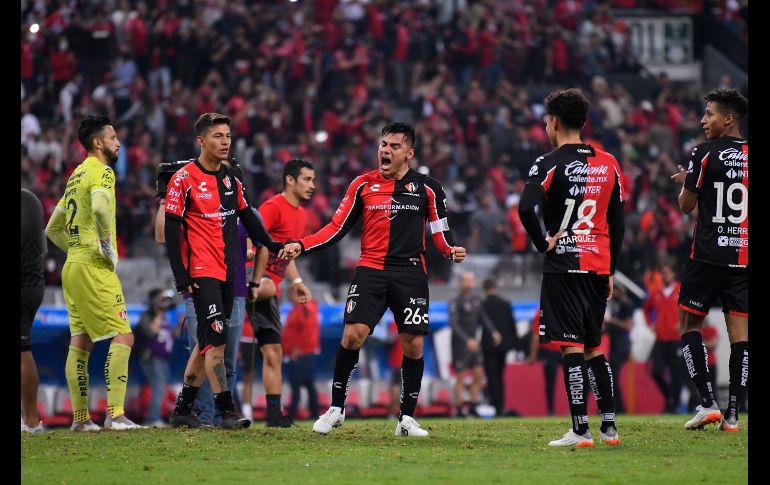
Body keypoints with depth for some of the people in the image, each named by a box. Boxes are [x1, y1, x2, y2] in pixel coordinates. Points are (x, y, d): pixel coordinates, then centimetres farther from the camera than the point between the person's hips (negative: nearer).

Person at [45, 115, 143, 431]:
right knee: (122, 337, -10)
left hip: (72, 266, 9)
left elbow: (53, 229, 25)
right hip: (95, 268, -9)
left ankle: (80, 417, 11)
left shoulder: (75, 176, 20)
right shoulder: (102, 172, -7)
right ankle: (115, 414, -18)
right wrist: (109, 247, -18)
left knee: (80, 342, 10)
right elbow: (100, 208, -29)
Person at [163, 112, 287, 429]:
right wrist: (181, 276, -14)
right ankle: (226, 411, -13)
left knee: (208, 342, 10)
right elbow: (171, 230, -10)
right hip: (202, 271, -7)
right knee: (215, 339, -13)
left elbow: (247, 217, 22)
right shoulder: (184, 179, -8)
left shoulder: (231, 178, 12)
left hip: (227, 272, 7)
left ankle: (182, 409, 18)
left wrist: (271, 245, 13)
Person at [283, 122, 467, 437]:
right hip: (371, 269, 0)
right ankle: (336, 408, 1)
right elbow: (337, 228, 7)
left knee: (413, 344, -3)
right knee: (352, 334, -14)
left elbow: (440, 234, 7)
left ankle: (407, 418, 10)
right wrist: (301, 245, -4)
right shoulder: (363, 185, 6)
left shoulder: (427, 188, 4)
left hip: (410, 273, 0)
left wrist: (452, 251, -15)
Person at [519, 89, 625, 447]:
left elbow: (526, 208, -24)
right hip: (599, 266, 6)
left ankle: (580, 430, -8)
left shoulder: (549, 164, -8)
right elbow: (617, 222, 12)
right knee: (593, 347, 15)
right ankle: (609, 427, 12)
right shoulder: (608, 164, 10)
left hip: (563, 266, -6)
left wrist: (543, 244, -8)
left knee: (572, 347, -4)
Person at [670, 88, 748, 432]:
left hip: (709, 254, -4)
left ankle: (708, 403, -3)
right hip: (744, 258, 4)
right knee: (739, 332, 3)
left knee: (689, 323, 8)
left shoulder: (705, 154, -6)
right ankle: (732, 414, -1)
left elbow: (686, 206, -2)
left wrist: (685, 181, 18)